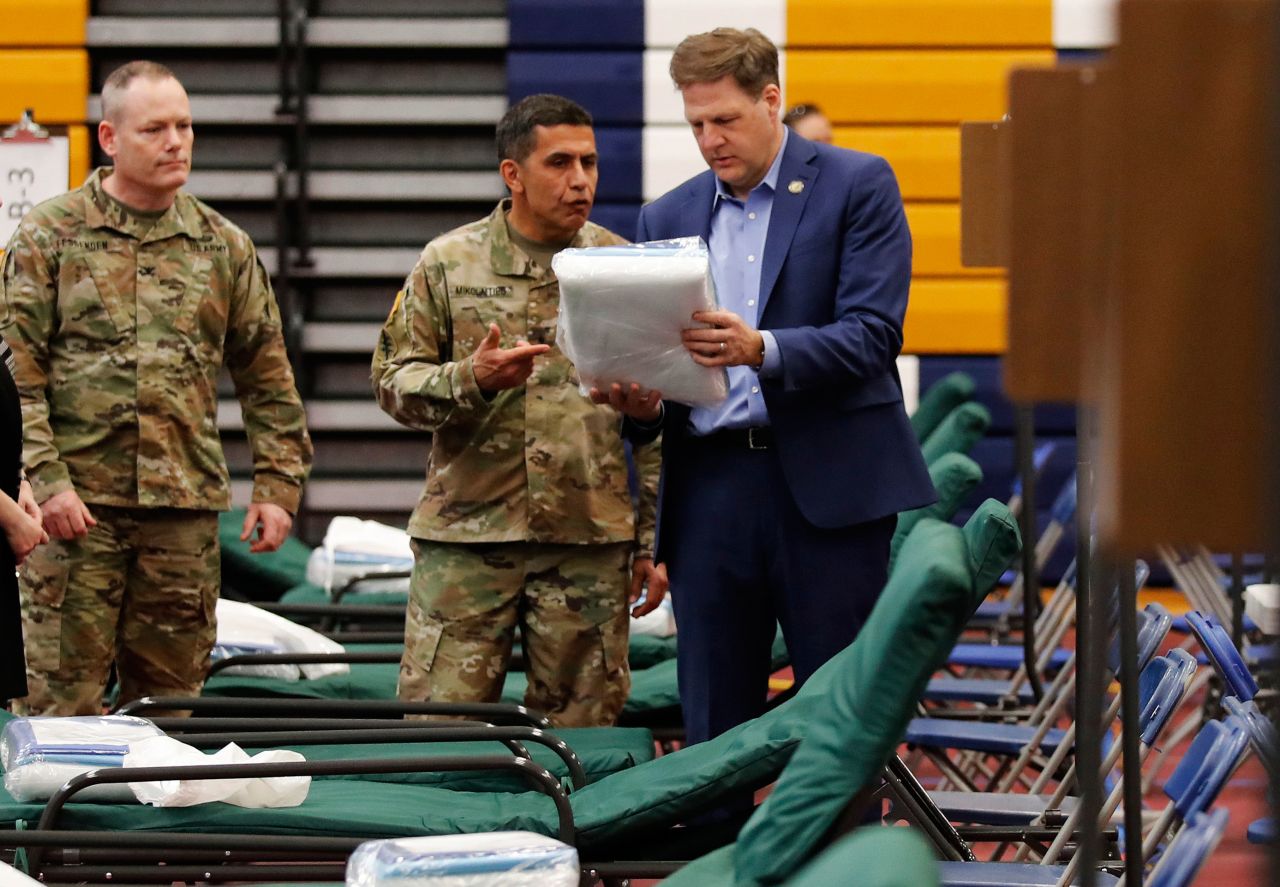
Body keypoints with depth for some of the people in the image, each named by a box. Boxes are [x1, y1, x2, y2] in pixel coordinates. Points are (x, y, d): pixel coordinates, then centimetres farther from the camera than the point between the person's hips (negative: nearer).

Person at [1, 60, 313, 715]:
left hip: (185, 510, 3)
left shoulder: (224, 247, 12)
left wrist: (277, 485, 8)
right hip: (78, 504, -3)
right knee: (62, 693, -5)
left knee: (171, 699, 8)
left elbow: (267, 378, 16)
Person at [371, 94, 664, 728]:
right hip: (467, 533, -1)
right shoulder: (449, 263, 5)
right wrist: (471, 380, -15)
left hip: (591, 539, 1)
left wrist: (654, 540, 6)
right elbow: (393, 381, 5)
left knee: (581, 737, 3)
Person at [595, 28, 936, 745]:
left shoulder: (858, 186, 1)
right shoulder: (669, 218, 15)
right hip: (711, 488, 4)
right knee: (713, 726, 3)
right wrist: (642, 403, -7)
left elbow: (873, 334, -9)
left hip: (827, 483, -4)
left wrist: (763, 350, -24)